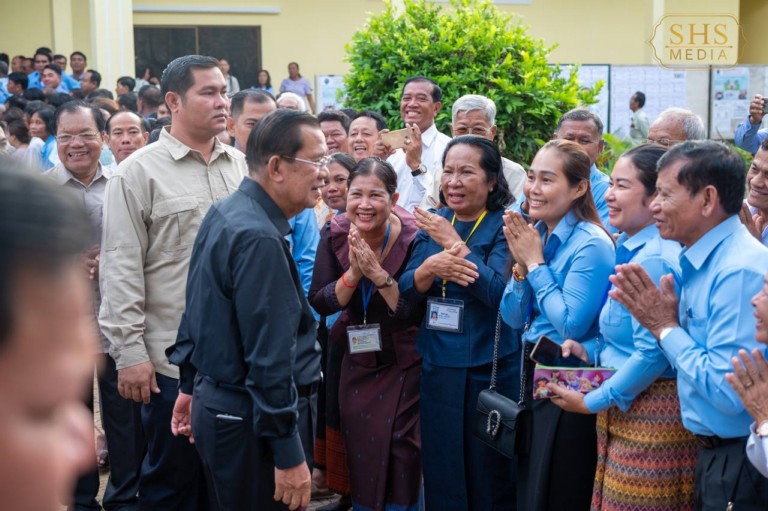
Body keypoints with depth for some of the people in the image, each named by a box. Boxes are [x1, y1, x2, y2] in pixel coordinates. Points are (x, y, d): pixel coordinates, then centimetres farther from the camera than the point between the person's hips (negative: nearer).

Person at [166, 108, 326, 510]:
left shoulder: (225, 213, 7)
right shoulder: (259, 239, -23)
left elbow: (197, 311, 15)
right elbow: (269, 356, -25)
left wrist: (192, 387, 23)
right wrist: (289, 455, -22)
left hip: (215, 398, 10)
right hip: (247, 419, -10)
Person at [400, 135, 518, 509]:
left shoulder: (505, 226, -9)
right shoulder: (432, 223, 6)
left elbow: (499, 292, -22)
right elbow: (405, 291, 0)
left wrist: (454, 242, -21)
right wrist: (430, 268, -20)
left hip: (490, 369, -4)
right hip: (437, 367, 5)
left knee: (490, 478, 8)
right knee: (440, 473, 14)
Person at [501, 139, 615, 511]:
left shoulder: (591, 245, -18)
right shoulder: (535, 235, 5)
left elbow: (571, 325, -24)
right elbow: (513, 319, 6)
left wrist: (535, 263, -17)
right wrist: (520, 264, -10)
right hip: (532, 374, 8)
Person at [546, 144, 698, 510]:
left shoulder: (653, 259, -21)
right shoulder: (633, 248, 10)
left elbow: (652, 353, -23)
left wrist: (591, 402, -14)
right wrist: (590, 351, 5)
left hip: (646, 414, -10)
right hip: (626, 409, 10)